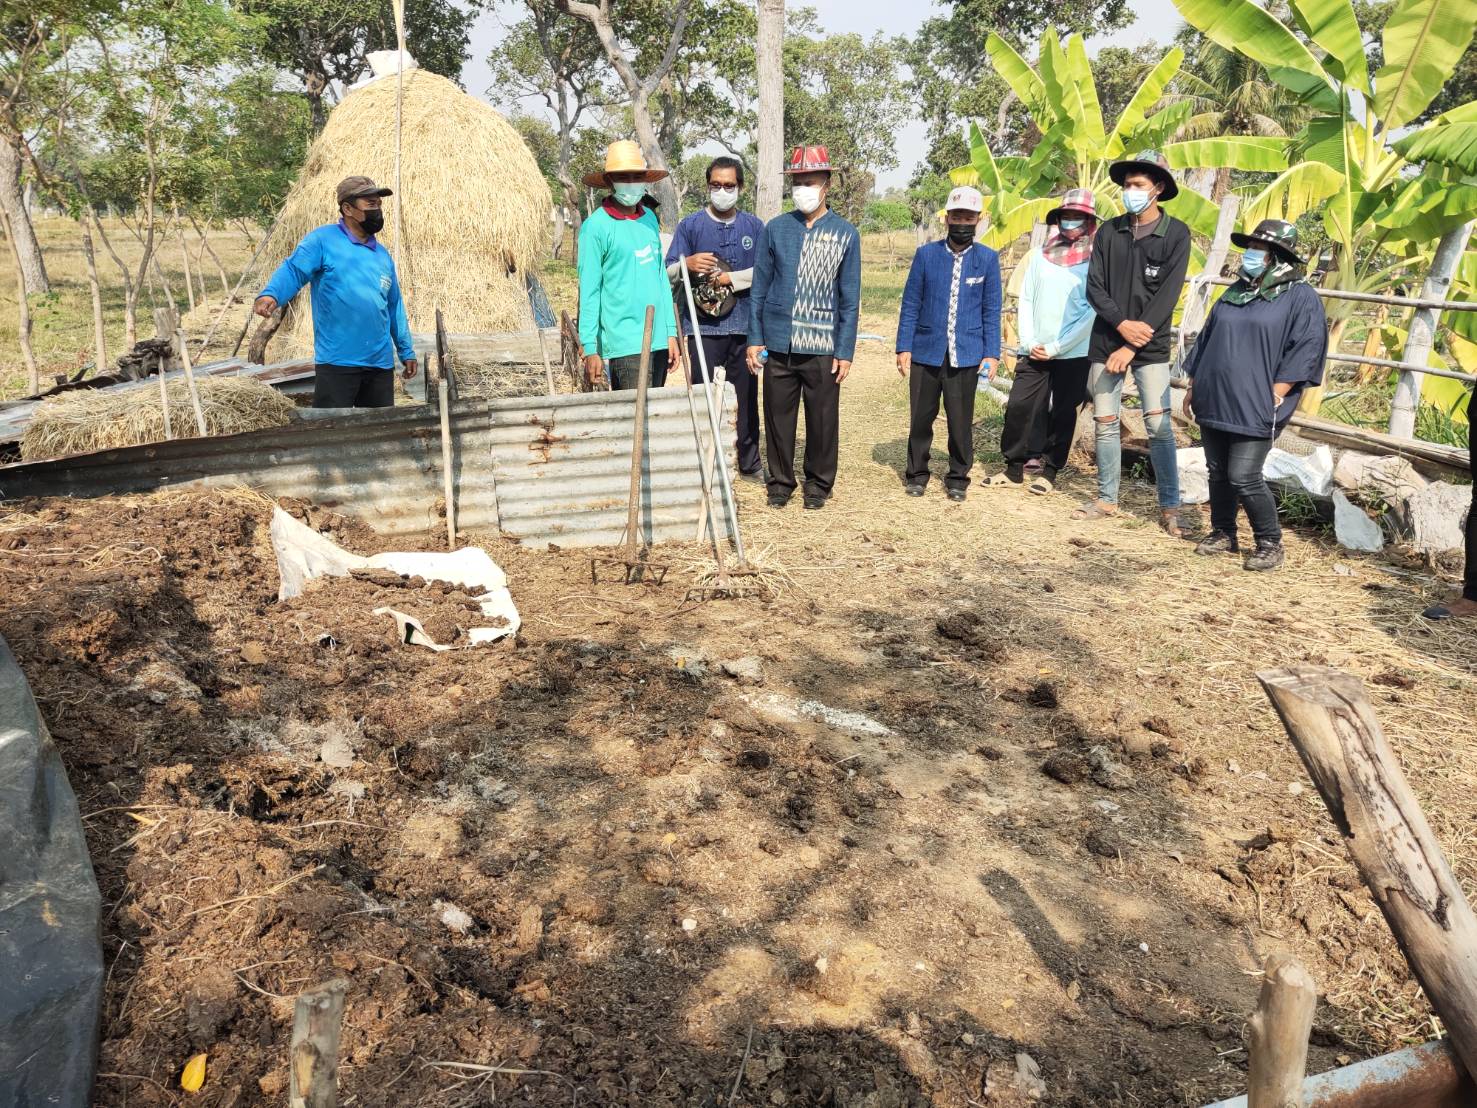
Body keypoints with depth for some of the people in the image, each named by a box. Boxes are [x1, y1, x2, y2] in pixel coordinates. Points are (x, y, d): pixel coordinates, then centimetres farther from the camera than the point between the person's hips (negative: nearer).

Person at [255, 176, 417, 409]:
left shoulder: (382, 255, 17)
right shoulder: (323, 239, -3)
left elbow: (394, 306, 21)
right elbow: (293, 270, -13)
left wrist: (406, 351, 20)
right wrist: (270, 294, -34)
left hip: (381, 364, 6)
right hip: (337, 362, -6)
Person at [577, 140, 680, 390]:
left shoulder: (649, 217, 13)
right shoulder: (596, 226, -6)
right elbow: (588, 291, -7)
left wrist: (671, 332, 12)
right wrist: (590, 349, -10)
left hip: (658, 340, 6)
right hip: (624, 342, -6)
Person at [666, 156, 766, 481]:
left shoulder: (754, 226, 10)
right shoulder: (690, 225, 4)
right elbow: (668, 273, 0)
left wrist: (733, 279, -7)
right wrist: (687, 264, -22)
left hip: (745, 325, 2)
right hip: (703, 327, -2)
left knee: (746, 397, 8)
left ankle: (749, 463, 18)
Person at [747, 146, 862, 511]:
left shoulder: (845, 234, 3)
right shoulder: (775, 229, 6)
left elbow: (850, 299, 3)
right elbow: (759, 288, 7)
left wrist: (845, 351, -3)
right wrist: (755, 339, 1)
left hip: (823, 347, -1)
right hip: (778, 343, 1)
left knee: (823, 419, 5)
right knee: (778, 416, 7)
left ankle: (818, 483, 21)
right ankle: (781, 481, 22)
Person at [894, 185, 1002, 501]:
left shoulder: (988, 259, 4)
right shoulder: (926, 254, 3)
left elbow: (991, 311, 5)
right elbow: (910, 304, 4)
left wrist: (992, 353, -1)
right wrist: (904, 347, -2)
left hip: (966, 355, 0)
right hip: (926, 352, 0)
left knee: (961, 421, 5)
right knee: (920, 418, 7)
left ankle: (958, 477, 21)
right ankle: (917, 474, 22)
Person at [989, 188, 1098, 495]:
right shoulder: (1040, 255, 8)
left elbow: (1092, 313, -8)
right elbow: (1026, 300, 9)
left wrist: (1055, 347, -11)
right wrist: (1030, 342, -3)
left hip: (1073, 355, -3)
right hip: (1034, 352, 3)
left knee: (1062, 414, 4)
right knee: (1018, 407, 0)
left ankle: (1050, 472, 17)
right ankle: (1014, 468, 13)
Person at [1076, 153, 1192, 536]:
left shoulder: (1176, 233, -2)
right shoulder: (1109, 231, 6)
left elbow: (1167, 295, -9)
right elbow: (1094, 288, 1)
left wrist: (1132, 346, -14)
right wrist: (1121, 323, -15)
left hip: (1150, 346, -3)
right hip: (1106, 341, 3)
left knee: (1159, 426, -7)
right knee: (1105, 423, 6)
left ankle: (1170, 507, 2)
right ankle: (1107, 499, 17)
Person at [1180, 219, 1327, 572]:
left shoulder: (1301, 298, -3)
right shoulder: (1235, 292, 17)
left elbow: (1303, 352, -10)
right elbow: (1206, 339, 20)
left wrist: (1273, 397, -16)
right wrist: (1193, 387, 16)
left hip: (1254, 409, -6)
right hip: (1213, 403, 7)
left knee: (1244, 478, -9)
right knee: (1218, 473, 11)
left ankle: (1269, 542, 8)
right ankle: (1223, 533, 26)